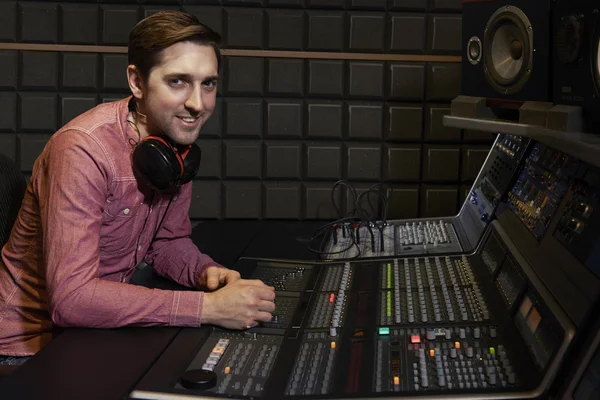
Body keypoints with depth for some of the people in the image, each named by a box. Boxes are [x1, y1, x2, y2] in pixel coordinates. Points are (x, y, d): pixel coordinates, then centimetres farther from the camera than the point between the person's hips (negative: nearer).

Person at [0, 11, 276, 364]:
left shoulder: (179, 142, -2)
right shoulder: (83, 149, -27)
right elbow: (70, 298, -34)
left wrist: (206, 271, -14)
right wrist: (208, 307, -36)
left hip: (99, 326, 7)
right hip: (33, 342, -7)